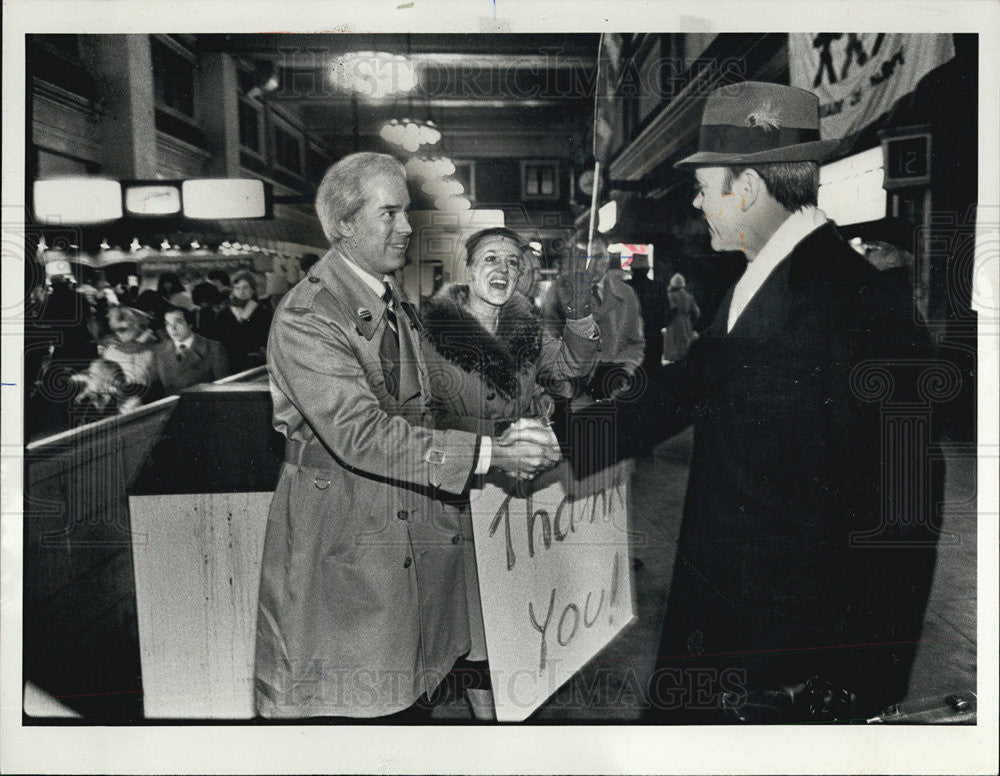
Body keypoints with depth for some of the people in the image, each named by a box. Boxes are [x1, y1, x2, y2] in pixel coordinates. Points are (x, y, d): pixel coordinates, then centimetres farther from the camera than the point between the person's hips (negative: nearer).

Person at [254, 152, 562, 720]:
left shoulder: (398, 306, 13)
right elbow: (359, 433, -25)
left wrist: (505, 446, 3)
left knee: (407, 699, 12)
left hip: (411, 543, 7)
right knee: (342, 706, 2)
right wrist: (489, 453, -26)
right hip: (338, 547, -7)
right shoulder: (306, 316, -16)